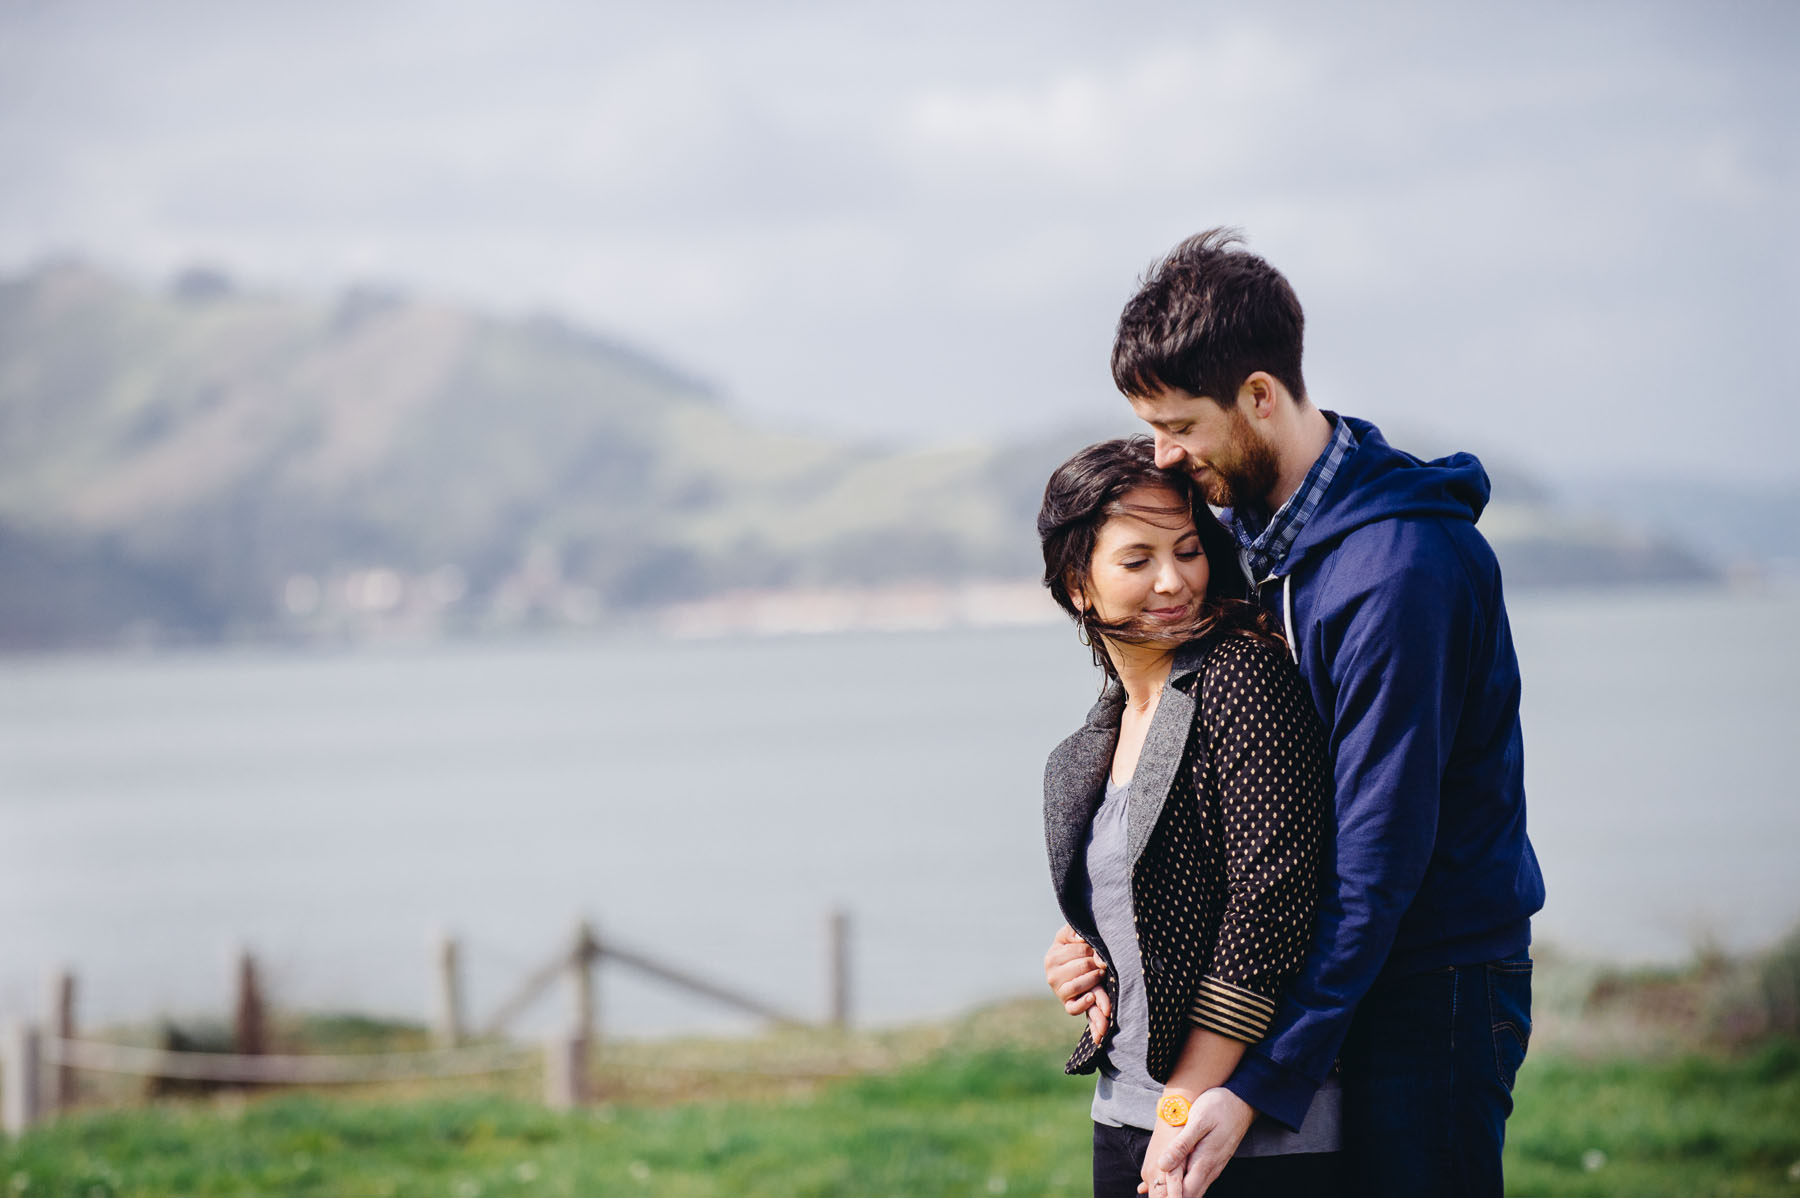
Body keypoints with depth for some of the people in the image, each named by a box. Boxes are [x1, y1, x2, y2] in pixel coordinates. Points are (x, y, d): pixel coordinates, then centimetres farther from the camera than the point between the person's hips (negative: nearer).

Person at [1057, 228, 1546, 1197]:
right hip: (1321, 971, 8)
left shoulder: (1401, 566, -22)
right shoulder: (1242, 520, 7)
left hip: (1432, 986, -8)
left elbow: (1380, 857, -25)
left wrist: (1261, 1087, -27)